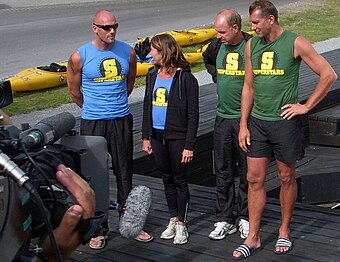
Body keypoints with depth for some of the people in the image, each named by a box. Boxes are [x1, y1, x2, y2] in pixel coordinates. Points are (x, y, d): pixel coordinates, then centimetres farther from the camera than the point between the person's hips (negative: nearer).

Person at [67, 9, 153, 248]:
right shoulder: (80, 56, -7)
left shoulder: (127, 52, 0)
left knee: (125, 173, 9)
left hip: (122, 120, 2)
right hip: (93, 123, -2)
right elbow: (74, 90, 6)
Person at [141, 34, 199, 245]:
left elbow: (193, 115, -12)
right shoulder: (153, 74, 8)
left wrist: (189, 145, -15)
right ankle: (173, 220, 30)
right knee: (167, 179, 16)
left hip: (178, 138, -6)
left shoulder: (185, 78, -12)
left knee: (180, 181, 5)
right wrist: (146, 136, 12)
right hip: (157, 136, 6)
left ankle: (181, 225, 17)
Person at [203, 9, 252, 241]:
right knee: (223, 172, 9)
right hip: (223, 118, 5)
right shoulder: (217, 46, 3)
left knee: (247, 172, 6)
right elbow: (207, 59, 26)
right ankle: (225, 219, 19)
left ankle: (245, 217, 20)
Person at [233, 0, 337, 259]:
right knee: (254, 179, 5)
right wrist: (243, 124, 6)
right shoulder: (251, 45, 5)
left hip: (284, 122, -4)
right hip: (257, 122, 4)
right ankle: (253, 237, 14)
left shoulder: (296, 43, -9)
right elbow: (249, 87, 11)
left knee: (287, 178, 9)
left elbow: (329, 75, -7)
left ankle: (285, 232, 26)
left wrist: (306, 106, -7)